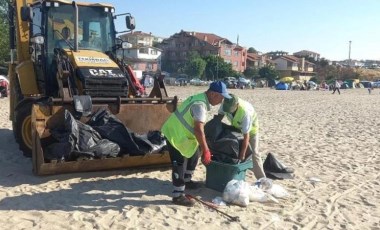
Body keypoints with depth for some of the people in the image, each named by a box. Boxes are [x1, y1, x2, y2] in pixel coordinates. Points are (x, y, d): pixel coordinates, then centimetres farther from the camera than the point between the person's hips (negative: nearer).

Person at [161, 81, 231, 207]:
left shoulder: (201, 98, 7)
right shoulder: (200, 105, -25)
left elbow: (198, 127, 15)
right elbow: (198, 130, -29)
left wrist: (203, 148, 19)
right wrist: (206, 150, -22)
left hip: (180, 132, 10)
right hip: (175, 134, -10)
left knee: (193, 154, 21)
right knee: (180, 164, -8)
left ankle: (186, 181, 37)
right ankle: (178, 196, 0)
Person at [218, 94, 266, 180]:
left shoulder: (245, 112, -43)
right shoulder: (225, 104, -29)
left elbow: (246, 135, -38)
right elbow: (219, 117, -7)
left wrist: (242, 154, -35)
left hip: (251, 128, -5)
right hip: (236, 127, 5)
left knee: (253, 153, -9)